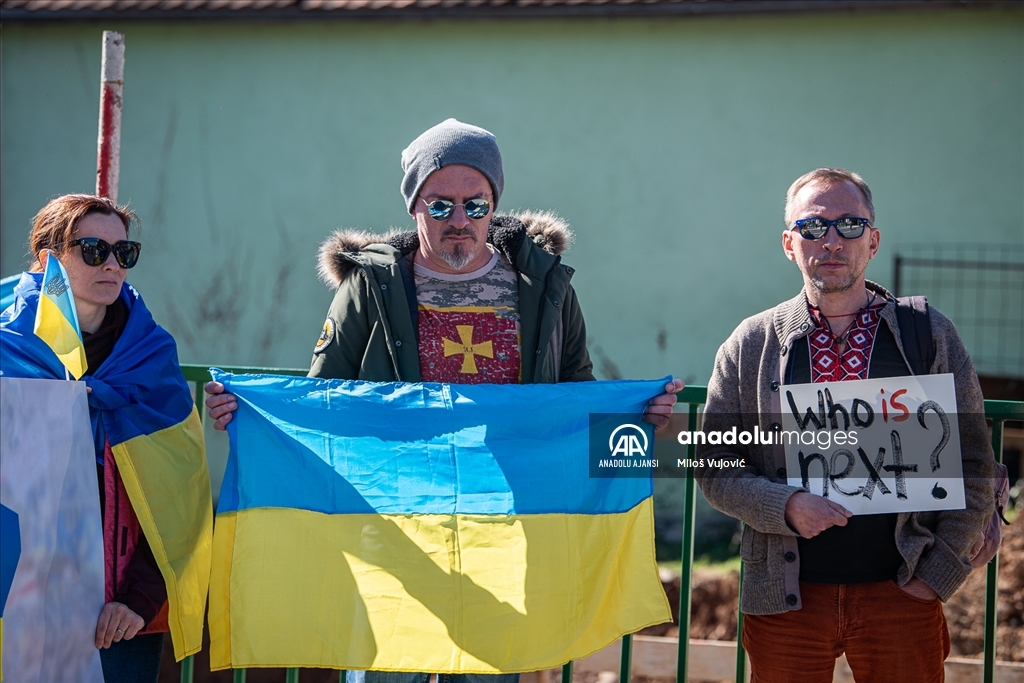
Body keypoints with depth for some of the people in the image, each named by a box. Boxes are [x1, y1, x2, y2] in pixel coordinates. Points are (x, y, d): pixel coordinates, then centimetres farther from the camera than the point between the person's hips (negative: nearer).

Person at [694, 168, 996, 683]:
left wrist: (937, 574, -4)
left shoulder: (931, 336, 3)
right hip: (786, 599, 1)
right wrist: (785, 506, -13)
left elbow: (973, 466, 4)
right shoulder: (750, 346, 5)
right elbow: (714, 466, 5)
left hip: (902, 595, 0)